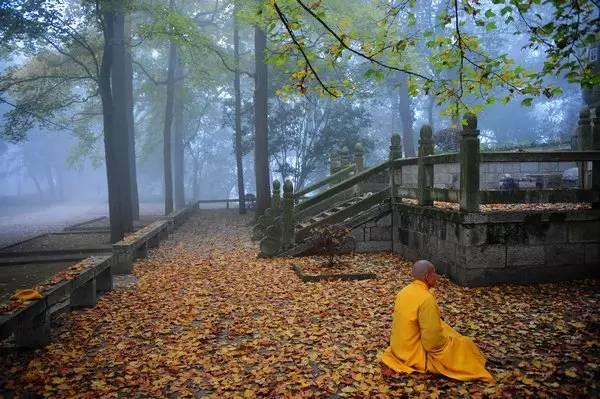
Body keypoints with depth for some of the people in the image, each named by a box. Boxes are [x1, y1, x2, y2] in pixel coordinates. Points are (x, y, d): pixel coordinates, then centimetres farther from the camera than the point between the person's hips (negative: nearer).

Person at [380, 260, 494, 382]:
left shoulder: (403, 291, 1)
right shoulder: (426, 298, -24)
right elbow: (433, 338, -25)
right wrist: (445, 342, -4)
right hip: (414, 354, -8)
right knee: (464, 344, 3)